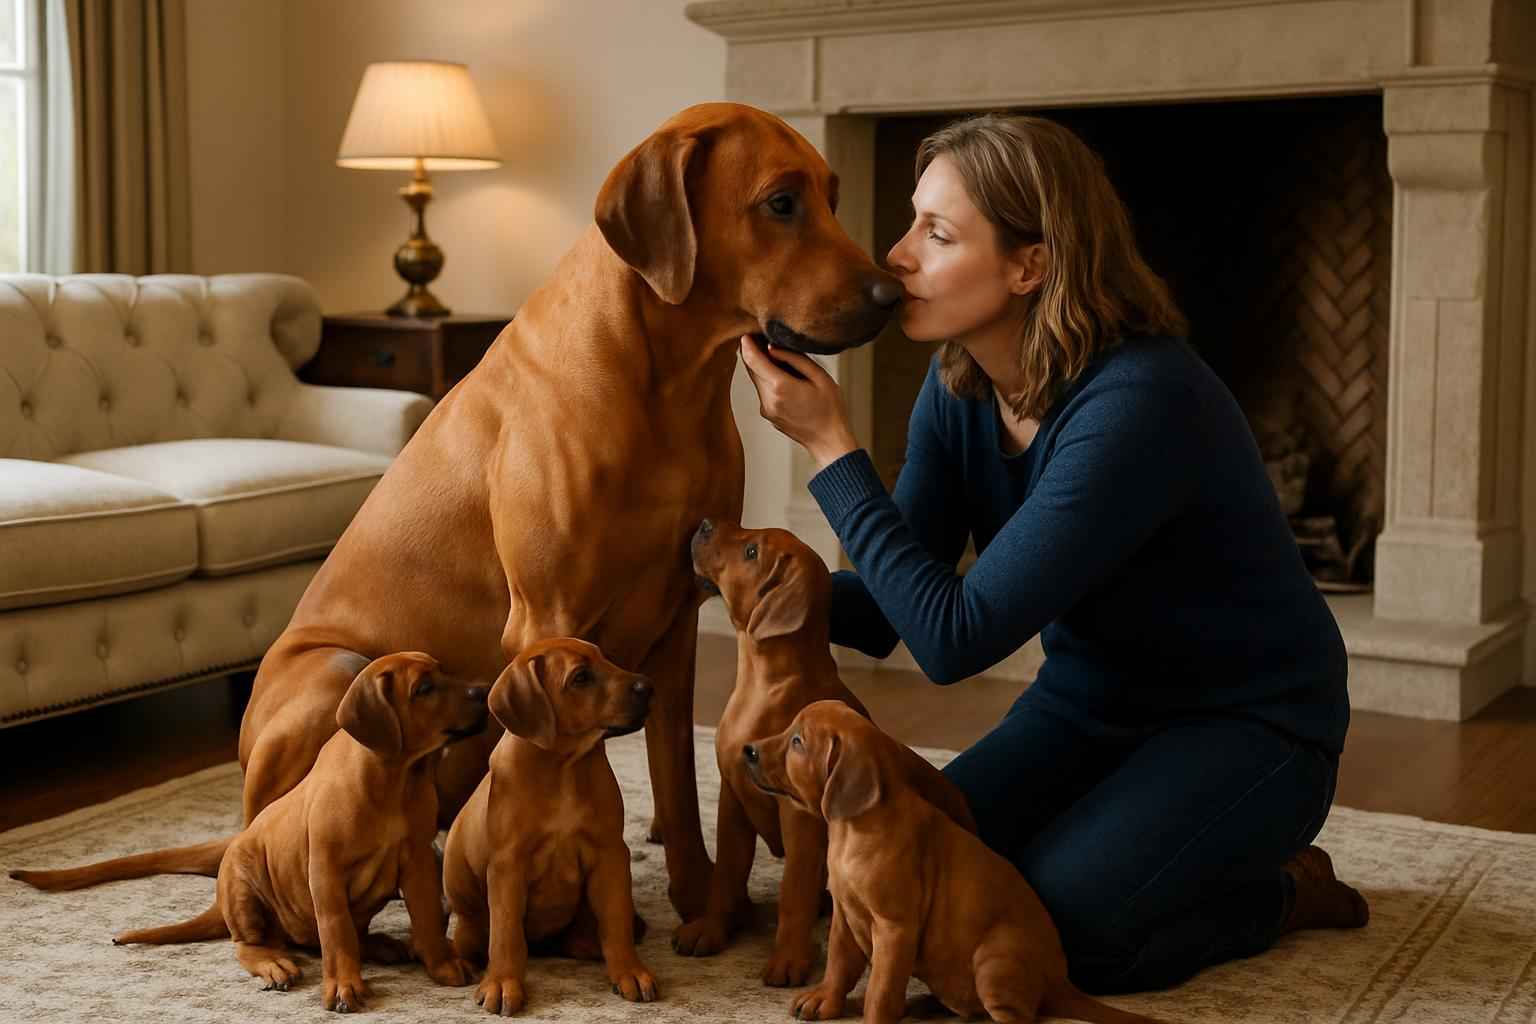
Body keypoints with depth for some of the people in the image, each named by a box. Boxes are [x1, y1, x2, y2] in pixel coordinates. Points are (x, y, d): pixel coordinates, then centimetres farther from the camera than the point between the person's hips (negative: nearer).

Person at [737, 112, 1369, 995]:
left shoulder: (1138, 403, -32)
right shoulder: (960, 388, -7)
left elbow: (955, 638, -32)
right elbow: (886, 610, -5)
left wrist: (833, 448, -29)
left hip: (1247, 726, -7)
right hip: (1090, 705, 7)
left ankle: (1280, 891, 4)